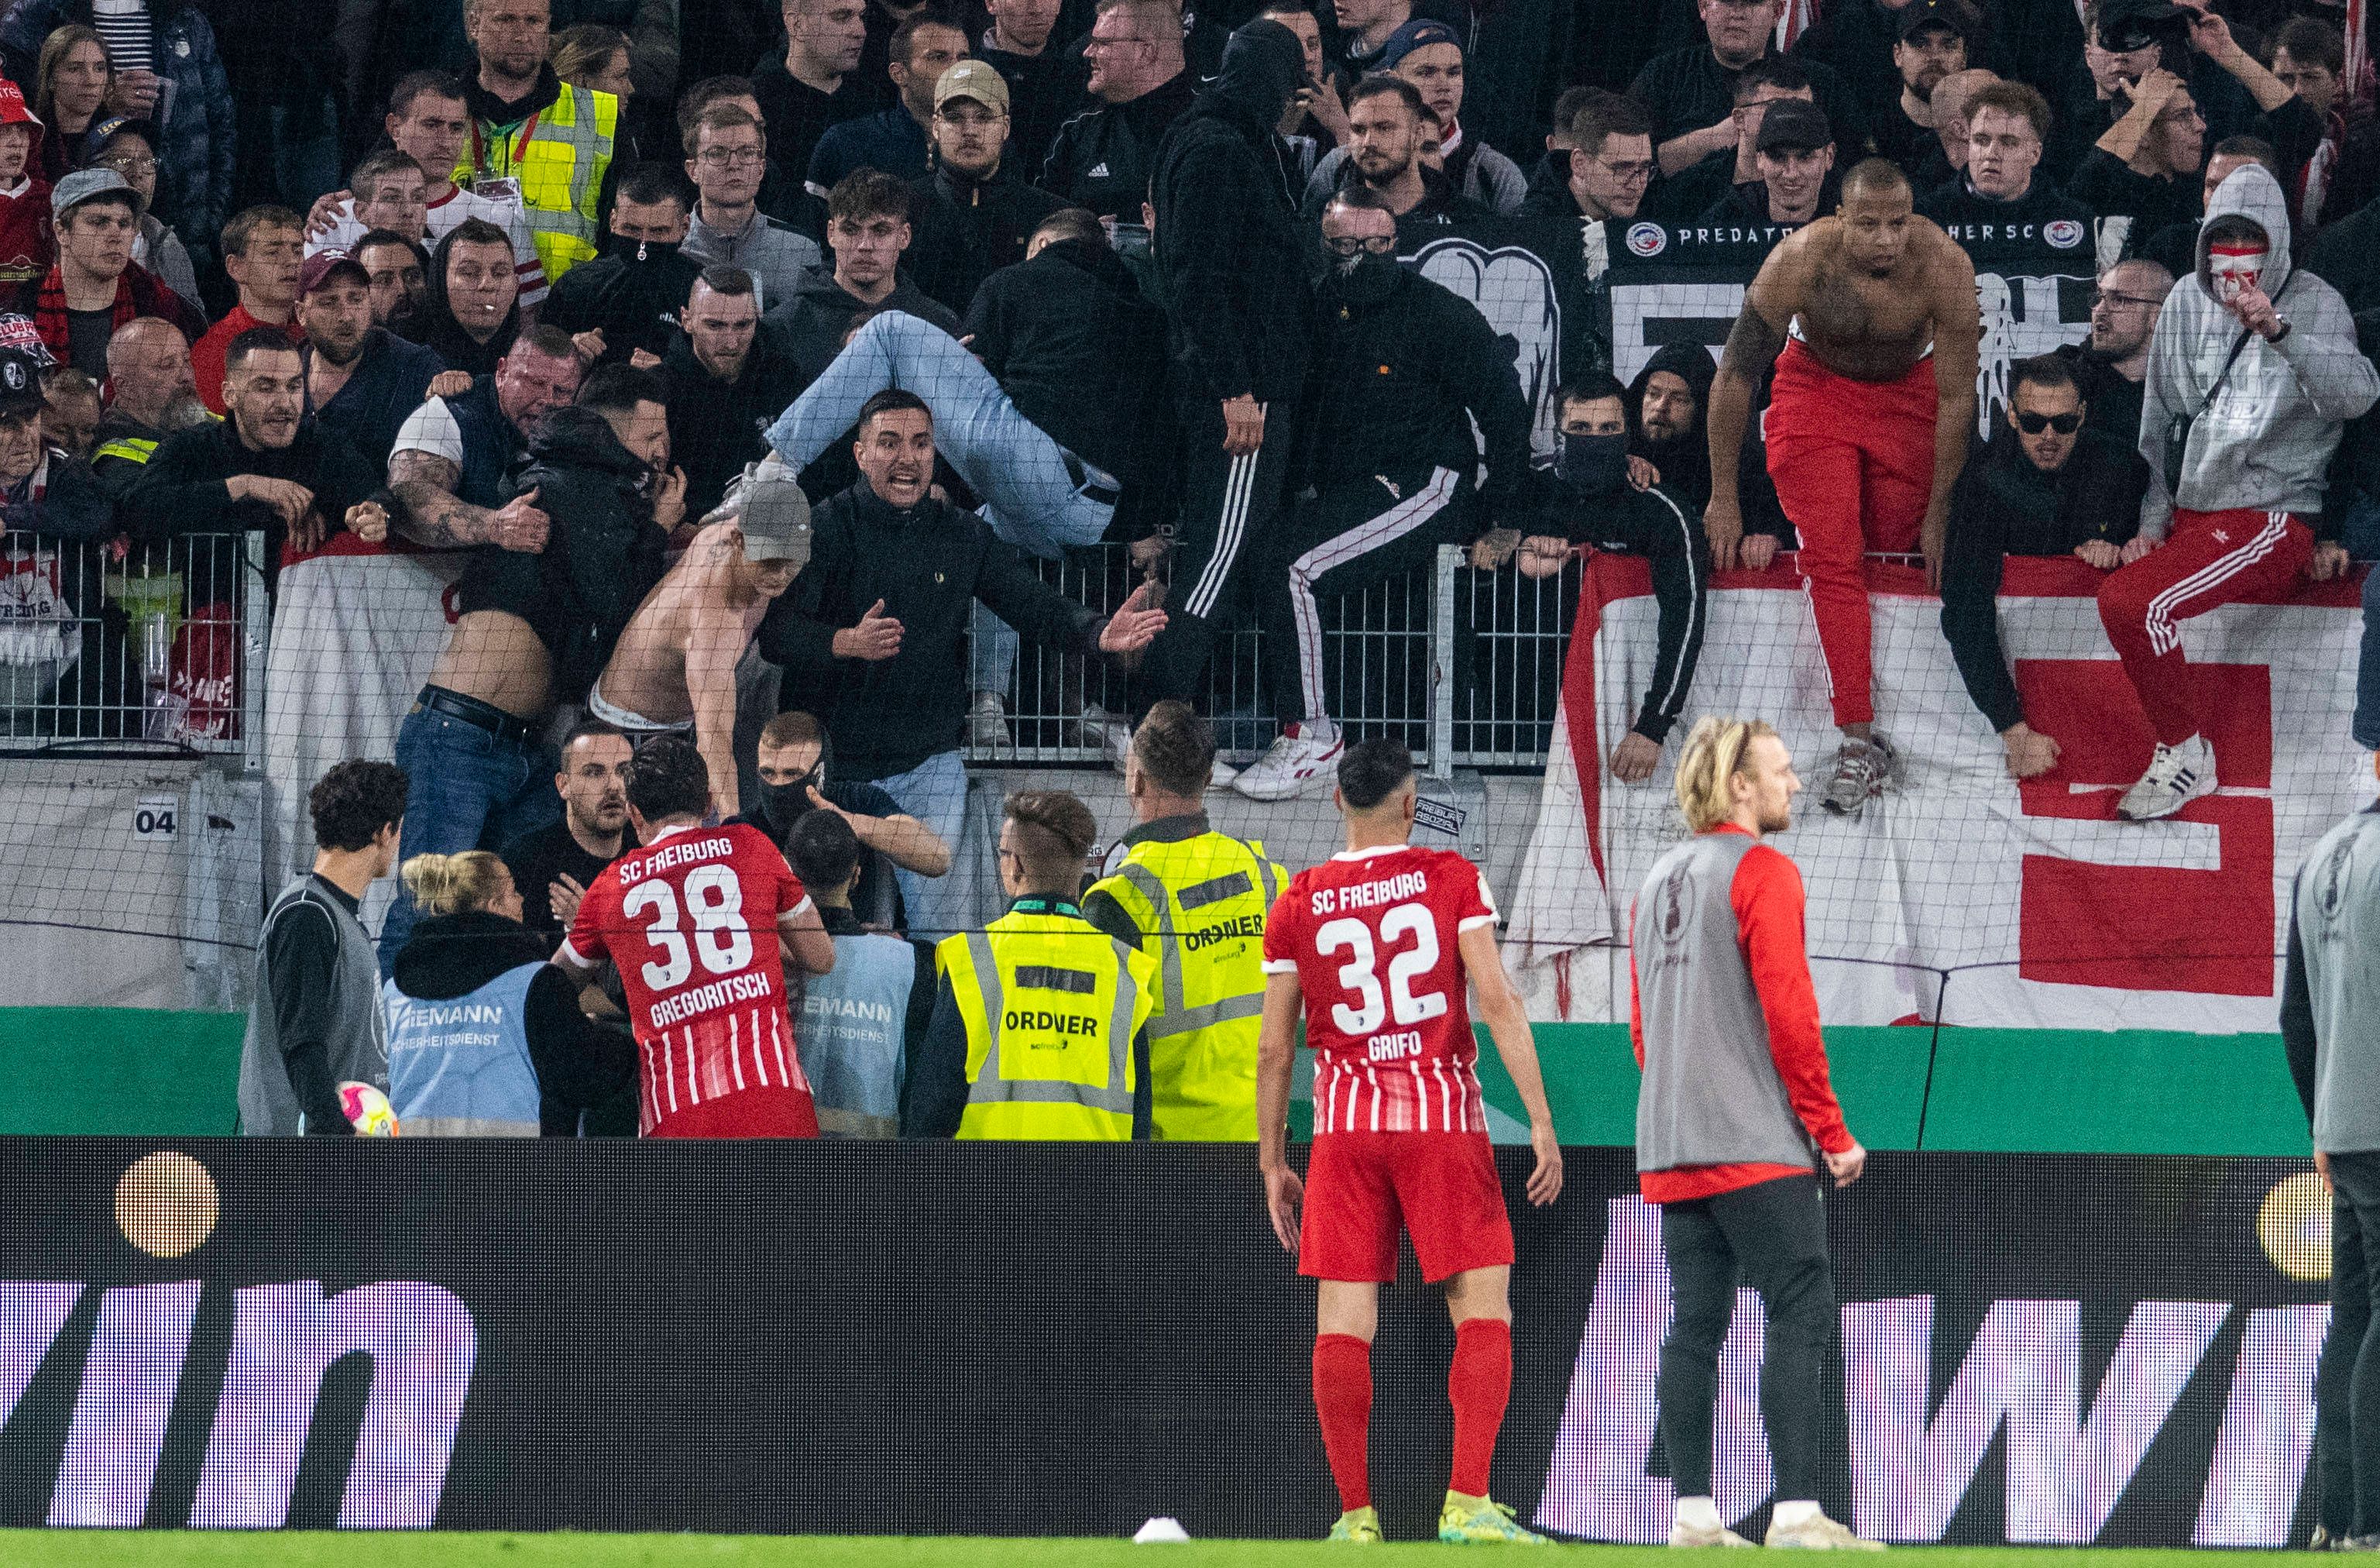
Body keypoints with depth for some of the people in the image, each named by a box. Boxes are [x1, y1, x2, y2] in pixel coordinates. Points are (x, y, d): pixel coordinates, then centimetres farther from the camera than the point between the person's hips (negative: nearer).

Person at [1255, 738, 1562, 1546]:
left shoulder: (1298, 904, 5)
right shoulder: (1452, 879, 0)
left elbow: (1274, 1047, 6)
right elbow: (1498, 1003, -7)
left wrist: (1272, 1164, 13)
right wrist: (1541, 1121, -5)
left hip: (1345, 1122, 2)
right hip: (1443, 1115, -2)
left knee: (1343, 1321, 2)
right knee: (1483, 1311, 1)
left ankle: (1355, 1514, 1)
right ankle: (1468, 1502, -9)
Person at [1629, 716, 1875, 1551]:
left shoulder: (1660, 880, 18)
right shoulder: (1761, 872, -8)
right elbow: (1789, 1012, -14)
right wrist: (1833, 1132, -8)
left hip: (1671, 1152, 8)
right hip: (1756, 1144, -8)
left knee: (1696, 1325, 6)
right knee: (1801, 1313, -9)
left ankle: (1693, 1515, 1)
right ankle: (1797, 1513, -17)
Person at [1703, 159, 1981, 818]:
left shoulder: (1943, 268, -29)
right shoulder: (1800, 261, -31)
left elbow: (1956, 398, -18)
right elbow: (1734, 376, -19)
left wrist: (1938, 513, -13)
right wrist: (1723, 497, -14)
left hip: (1908, 389, 1)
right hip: (1819, 387, -1)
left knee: (1898, 553, -3)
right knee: (1833, 558, -13)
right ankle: (1859, 740, -18)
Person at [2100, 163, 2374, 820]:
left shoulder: (2314, 303, -5)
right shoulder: (2187, 304, 8)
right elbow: (2159, 422, 13)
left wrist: (2279, 331, -33)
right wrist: (2152, 524, 7)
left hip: (2271, 516, -7)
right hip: (2189, 513, 7)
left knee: (2136, 605, -25)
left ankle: (2185, 752, -8)